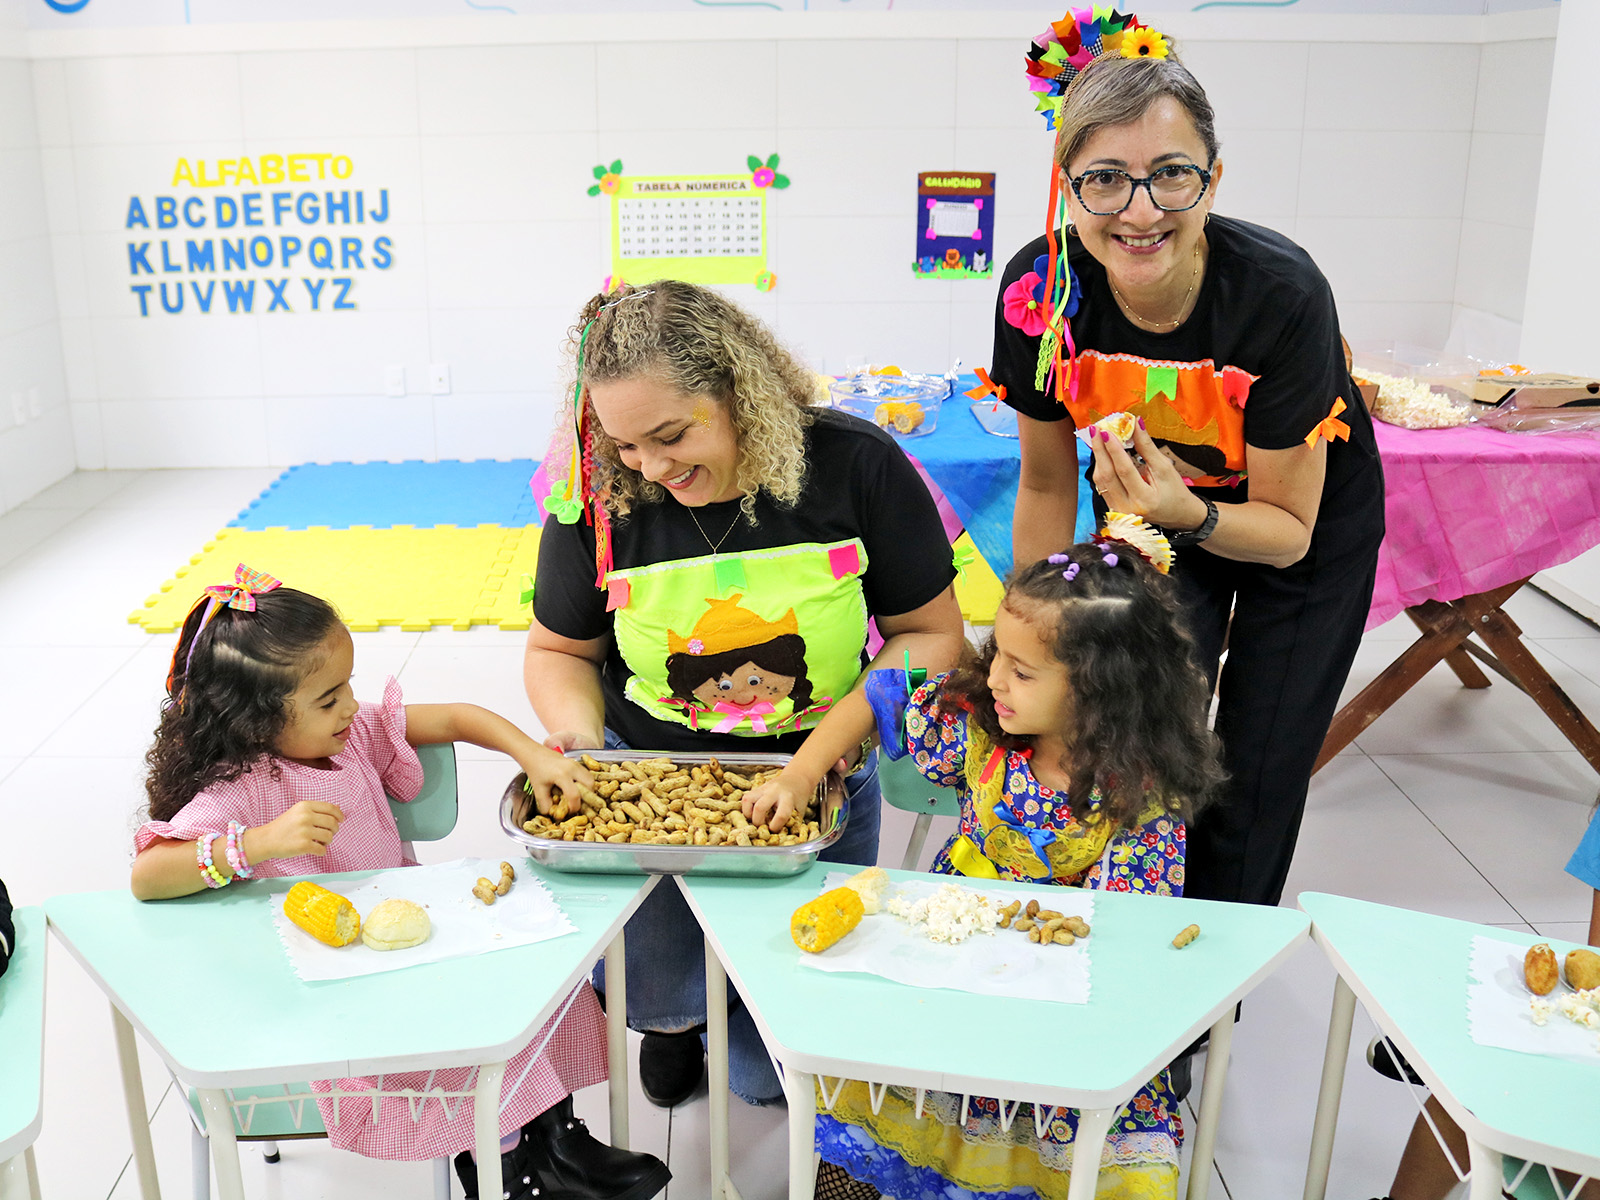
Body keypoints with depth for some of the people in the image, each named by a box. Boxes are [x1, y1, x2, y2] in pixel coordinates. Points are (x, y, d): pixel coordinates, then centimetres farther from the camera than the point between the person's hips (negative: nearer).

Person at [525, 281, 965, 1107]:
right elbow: (559, 651, 5)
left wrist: (817, 757, -22)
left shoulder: (856, 464, -15)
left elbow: (932, 635, -10)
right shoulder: (599, 498, -11)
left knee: (771, 1075, 1)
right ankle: (675, 1015, 30)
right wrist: (581, 743, -17)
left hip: (821, 778, -1)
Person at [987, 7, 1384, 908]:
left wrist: (1191, 517, -43)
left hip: (1308, 537, -1)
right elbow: (1047, 482, -10)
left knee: (1256, 786, 7)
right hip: (1152, 510, 2)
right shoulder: (1042, 289, -26)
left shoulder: (1282, 293, -34)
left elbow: (1287, 531, -23)